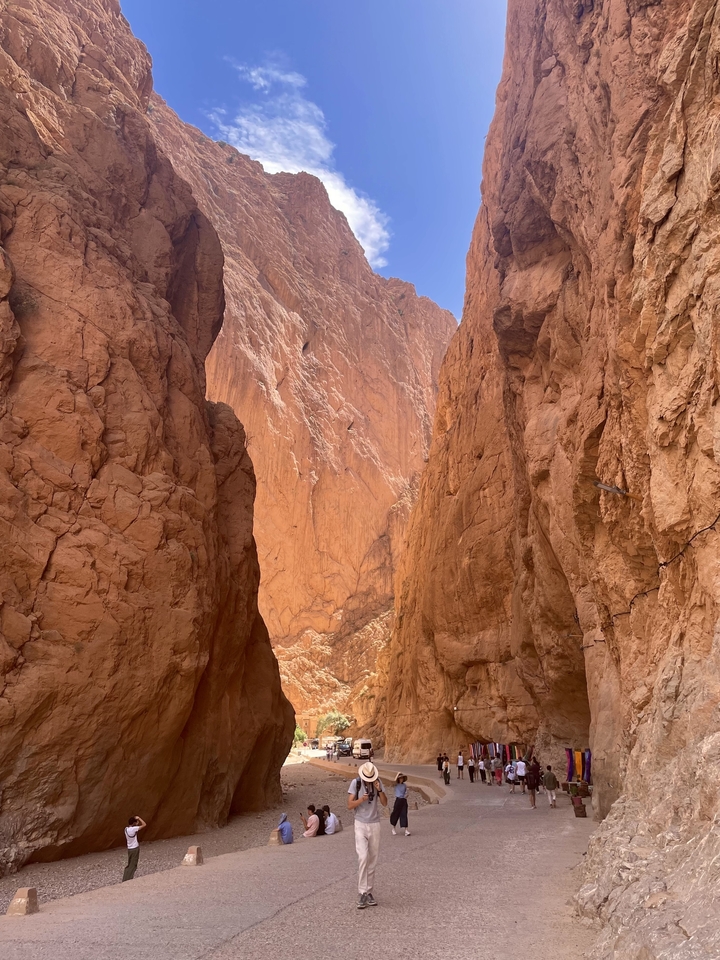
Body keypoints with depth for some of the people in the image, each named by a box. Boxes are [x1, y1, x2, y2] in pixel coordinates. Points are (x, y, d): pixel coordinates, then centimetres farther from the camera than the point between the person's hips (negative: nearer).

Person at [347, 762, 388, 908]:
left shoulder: (378, 782, -3)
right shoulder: (356, 783, -11)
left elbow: (385, 803, -4)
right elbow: (349, 805, -11)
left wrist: (379, 790, -20)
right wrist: (361, 799, -28)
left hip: (375, 824, 3)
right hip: (360, 824, -3)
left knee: (372, 860, 7)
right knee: (363, 857, -15)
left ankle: (369, 892, 17)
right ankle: (362, 893, -7)